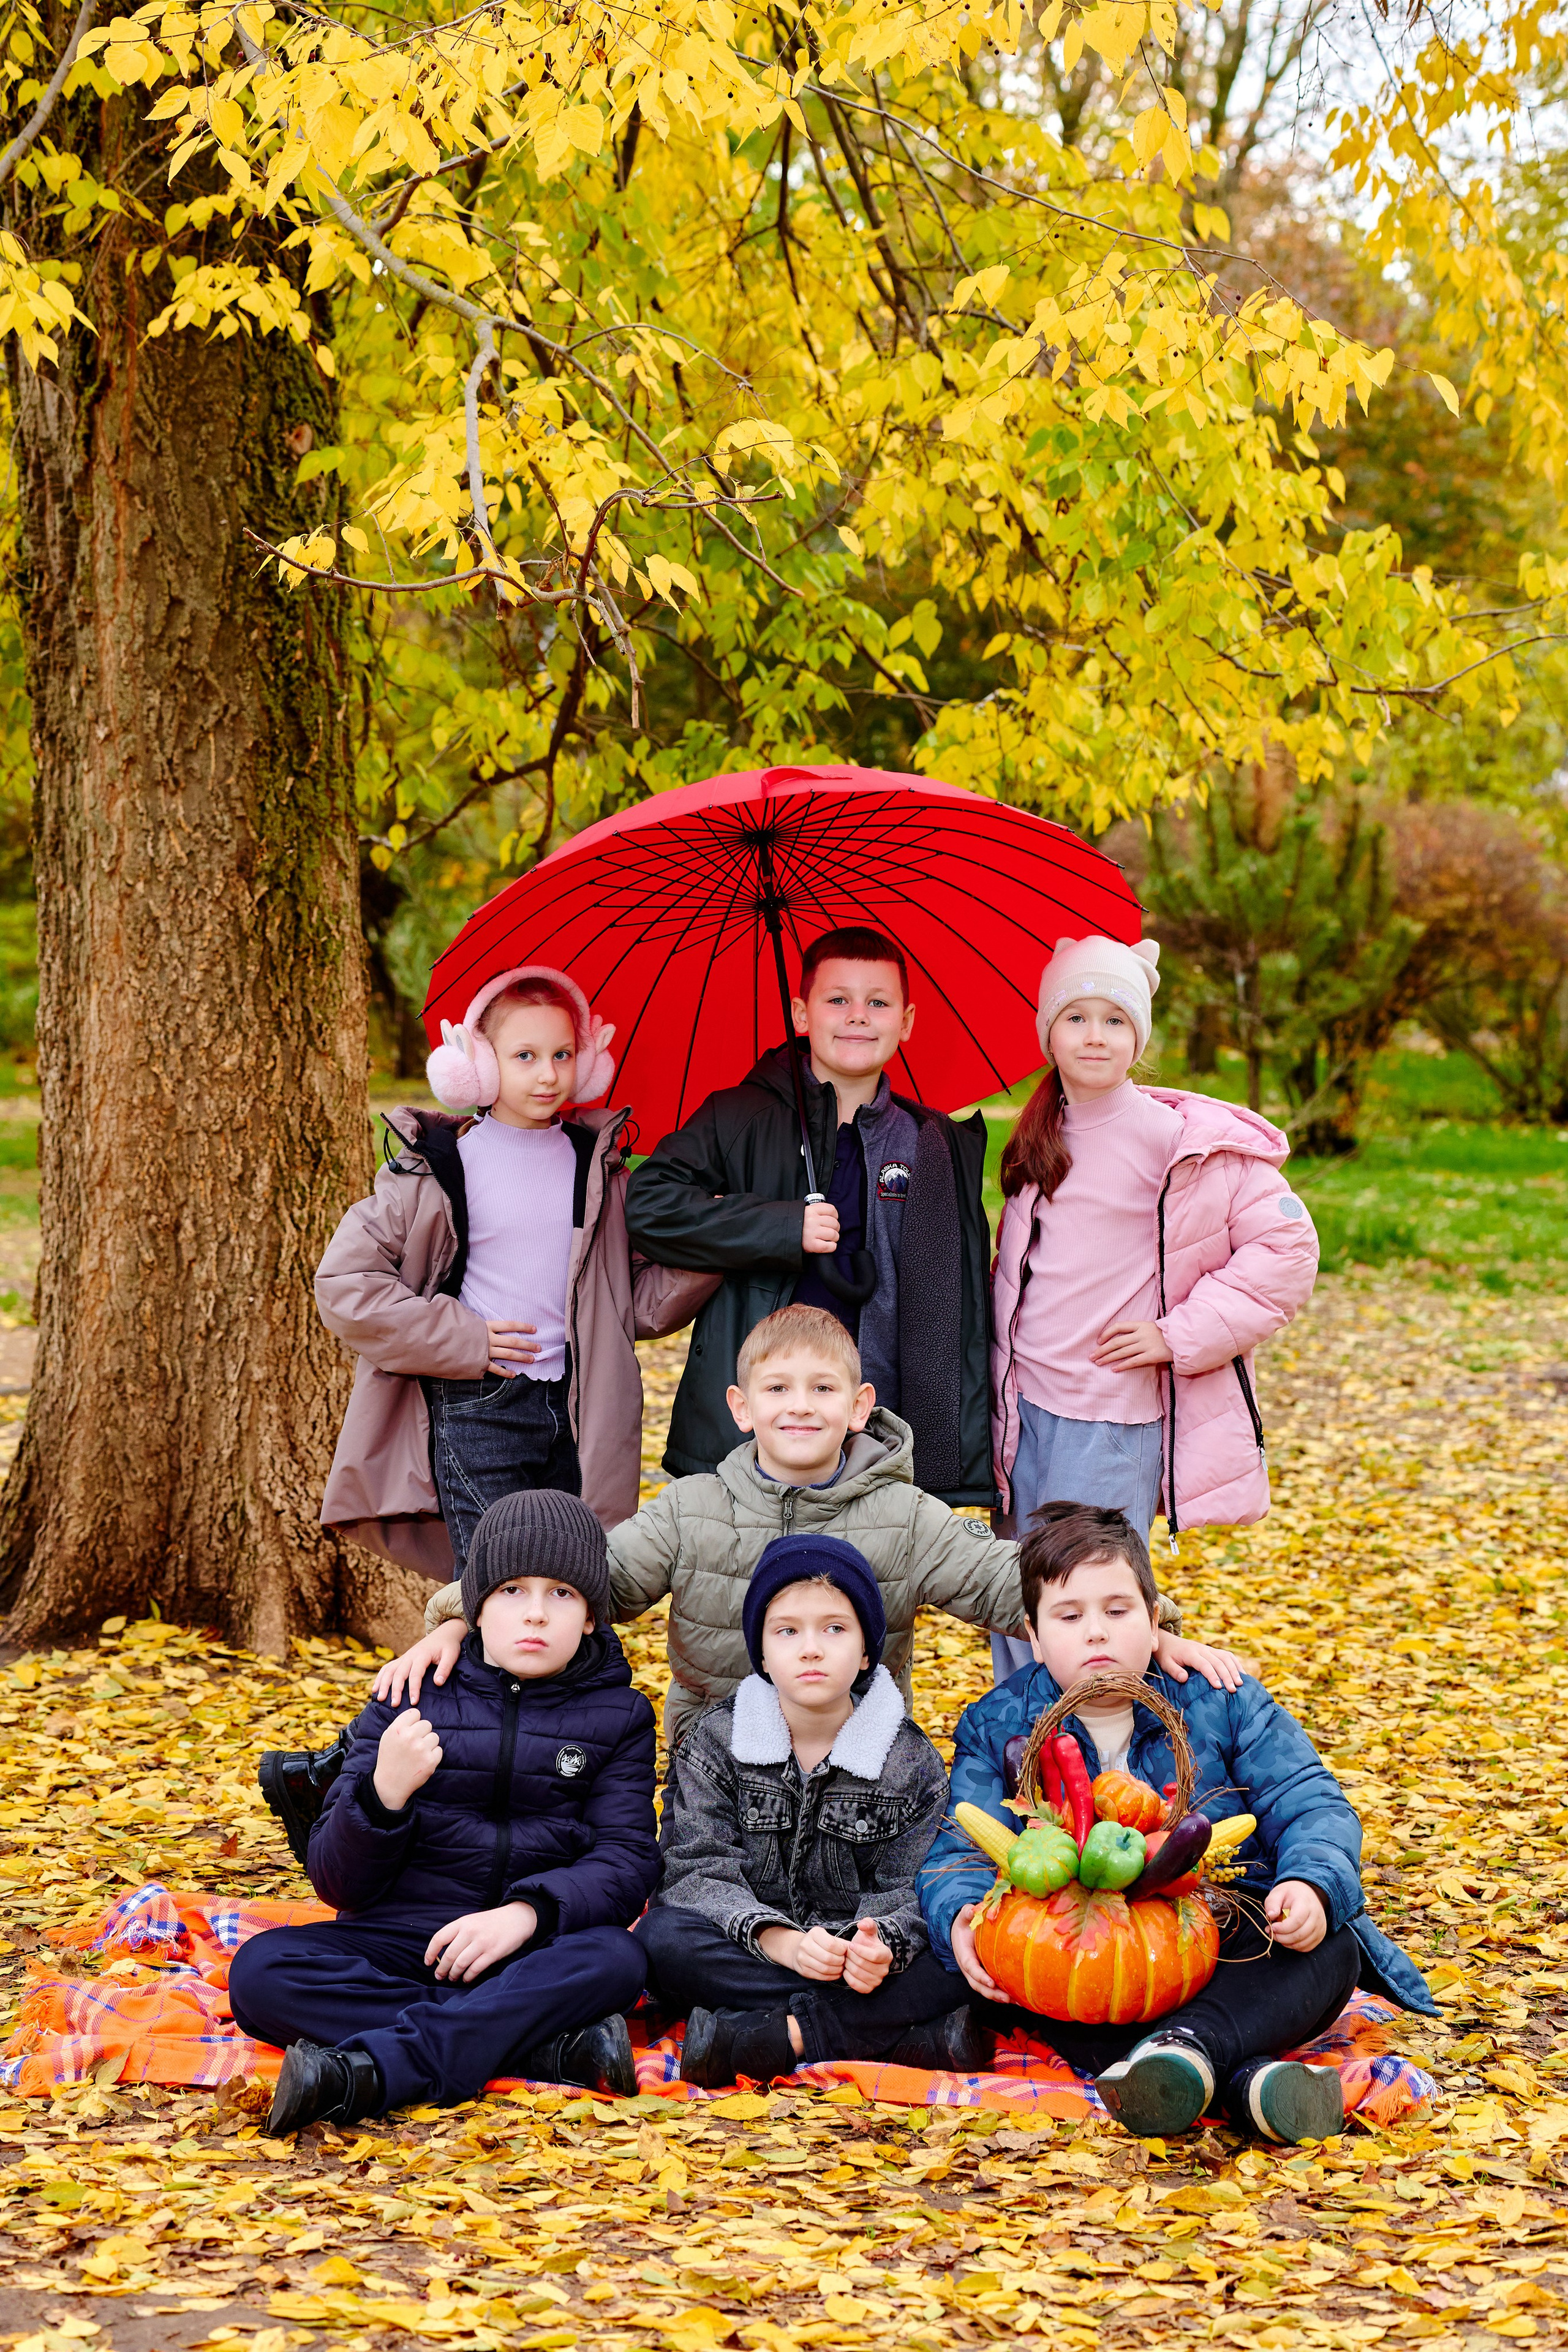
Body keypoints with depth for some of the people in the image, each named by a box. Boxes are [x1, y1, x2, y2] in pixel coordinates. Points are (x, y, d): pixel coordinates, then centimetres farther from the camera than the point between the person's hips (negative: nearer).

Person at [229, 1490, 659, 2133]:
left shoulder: (616, 1716, 9)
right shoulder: (412, 1699, 7)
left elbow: (627, 1861, -4)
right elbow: (339, 1883, 2)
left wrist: (528, 1911, -23)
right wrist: (385, 1793, -20)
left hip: (530, 1958, -1)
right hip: (396, 1946, 1)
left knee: (614, 1959, -34)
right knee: (260, 1970, -27)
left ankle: (369, 2072, -39)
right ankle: (549, 2046, -32)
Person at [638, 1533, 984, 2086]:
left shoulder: (911, 1760, 3)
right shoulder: (715, 1743, 2)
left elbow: (909, 1891, -3)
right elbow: (699, 1870, -9)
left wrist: (878, 1946, -28)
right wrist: (777, 1940, -28)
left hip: (855, 1957, 0)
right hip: (741, 1953, 0)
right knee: (661, 1936, -33)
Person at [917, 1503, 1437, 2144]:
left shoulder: (1221, 1700, 5)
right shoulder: (994, 1729, 7)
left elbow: (1311, 1807, -2)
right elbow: (958, 1853, -3)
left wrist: (1310, 1884, -27)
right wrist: (960, 1917, -29)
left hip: (1229, 1949, 1)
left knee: (1331, 1950, -28)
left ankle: (1191, 2042, -57)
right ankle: (1244, 2078, -52)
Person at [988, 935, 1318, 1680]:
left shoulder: (1177, 1139, -11)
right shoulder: (1038, 1136, 9)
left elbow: (1286, 1246, -10)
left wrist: (1181, 1335, -12)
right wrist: (1005, 1361, 13)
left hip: (1112, 1419, -6)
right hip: (1024, 1404, 6)